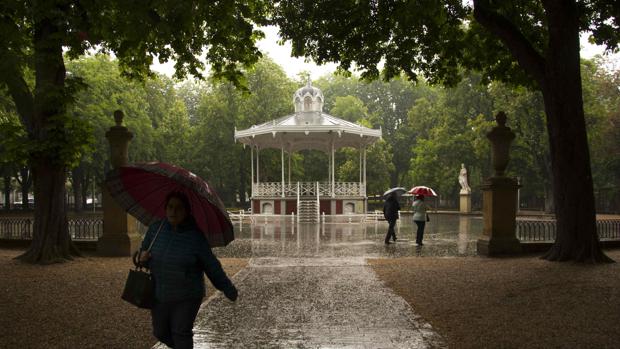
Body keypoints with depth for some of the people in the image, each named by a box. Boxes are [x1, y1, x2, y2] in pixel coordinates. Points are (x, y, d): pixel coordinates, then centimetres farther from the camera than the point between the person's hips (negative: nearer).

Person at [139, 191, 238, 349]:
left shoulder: (195, 236, -13)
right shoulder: (155, 229, -3)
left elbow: (211, 265, -9)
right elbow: (144, 250, 11)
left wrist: (228, 289, -7)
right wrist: (142, 257, -13)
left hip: (187, 296, -4)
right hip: (159, 294, 4)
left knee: (181, 333, -3)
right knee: (161, 333, 15)